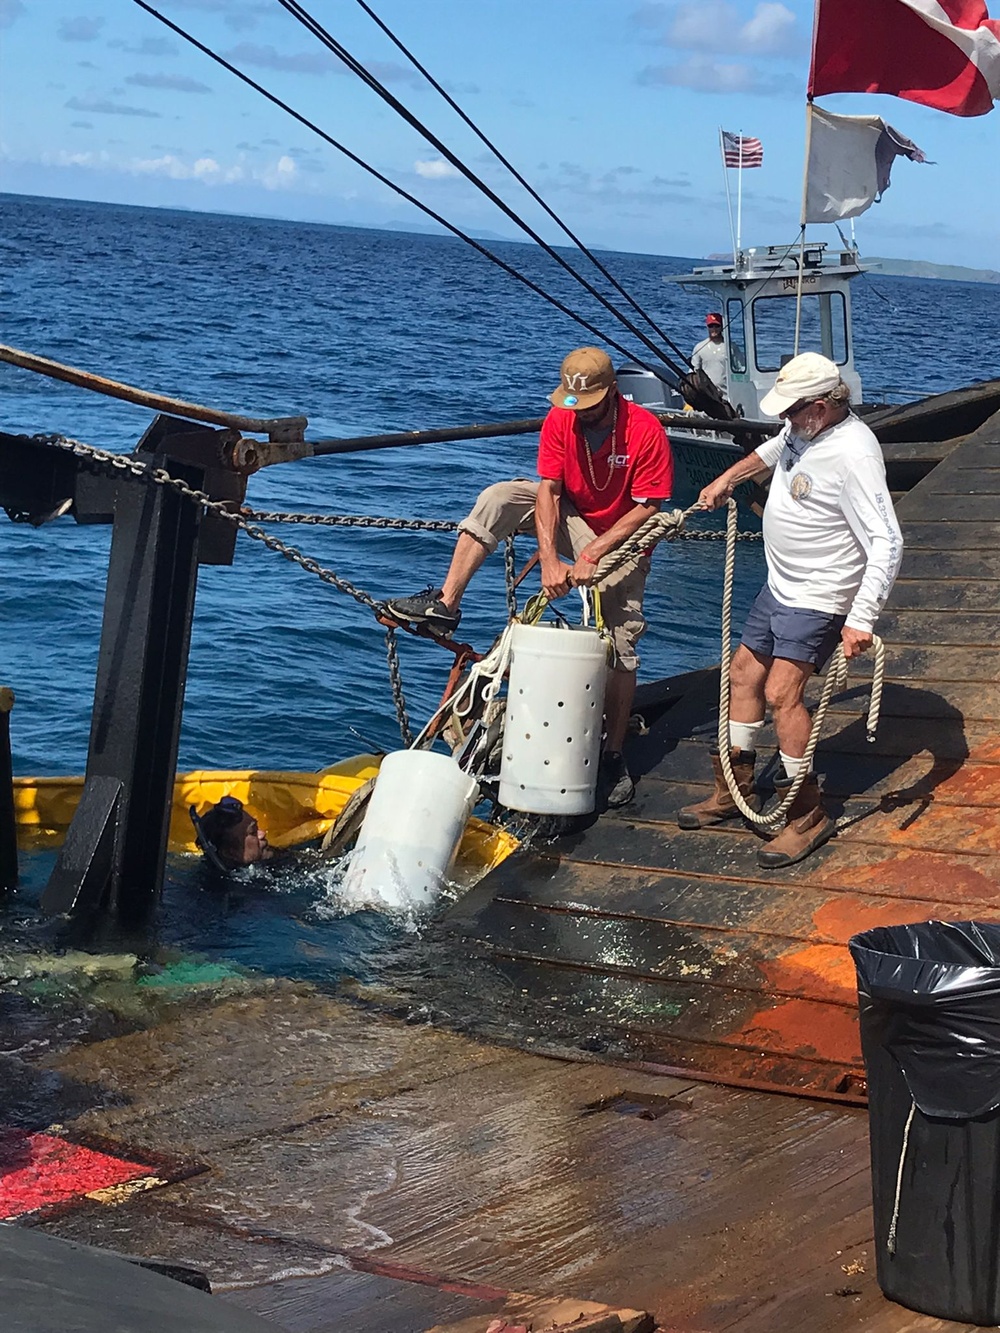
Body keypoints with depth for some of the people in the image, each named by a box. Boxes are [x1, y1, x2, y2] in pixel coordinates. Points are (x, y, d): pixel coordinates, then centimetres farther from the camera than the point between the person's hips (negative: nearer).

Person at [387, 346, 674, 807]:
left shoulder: (645, 432, -24)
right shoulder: (560, 421, -15)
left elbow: (647, 509, -21)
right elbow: (547, 491, -19)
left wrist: (592, 553, -27)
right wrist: (550, 560, -32)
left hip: (620, 540, -3)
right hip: (571, 521, 3)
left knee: (620, 647, -8)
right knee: (499, 498, -22)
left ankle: (614, 754, 5)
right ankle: (445, 604, -24)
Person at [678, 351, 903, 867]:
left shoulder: (852, 453, -27)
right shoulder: (804, 428, 1)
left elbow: (886, 543, -32)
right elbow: (771, 450, 29)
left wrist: (861, 619, -38)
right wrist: (727, 479, 35)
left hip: (818, 599, -10)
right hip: (780, 587, 10)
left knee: (782, 692, -18)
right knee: (744, 674, 16)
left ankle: (808, 814, -8)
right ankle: (734, 789, 30)